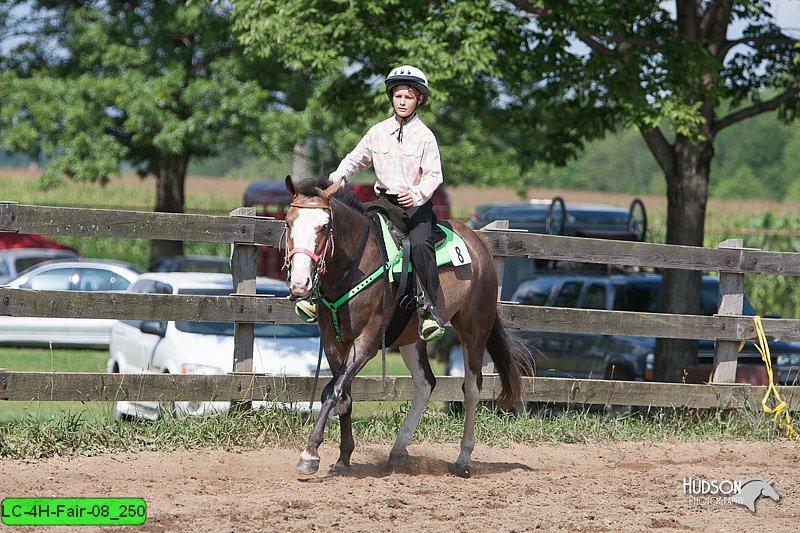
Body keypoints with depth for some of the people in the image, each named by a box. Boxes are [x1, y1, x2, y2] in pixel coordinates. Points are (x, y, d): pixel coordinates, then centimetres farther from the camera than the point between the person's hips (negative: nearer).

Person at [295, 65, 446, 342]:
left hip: (416, 205, -5)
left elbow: (434, 175, -8)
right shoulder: (378, 132, 9)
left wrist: (417, 193, -28)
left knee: (421, 245, -32)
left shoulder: (425, 136, -3)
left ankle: (429, 311, -31)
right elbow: (356, 159, 17)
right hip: (385, 202, 5)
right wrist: (338, 177, -2)